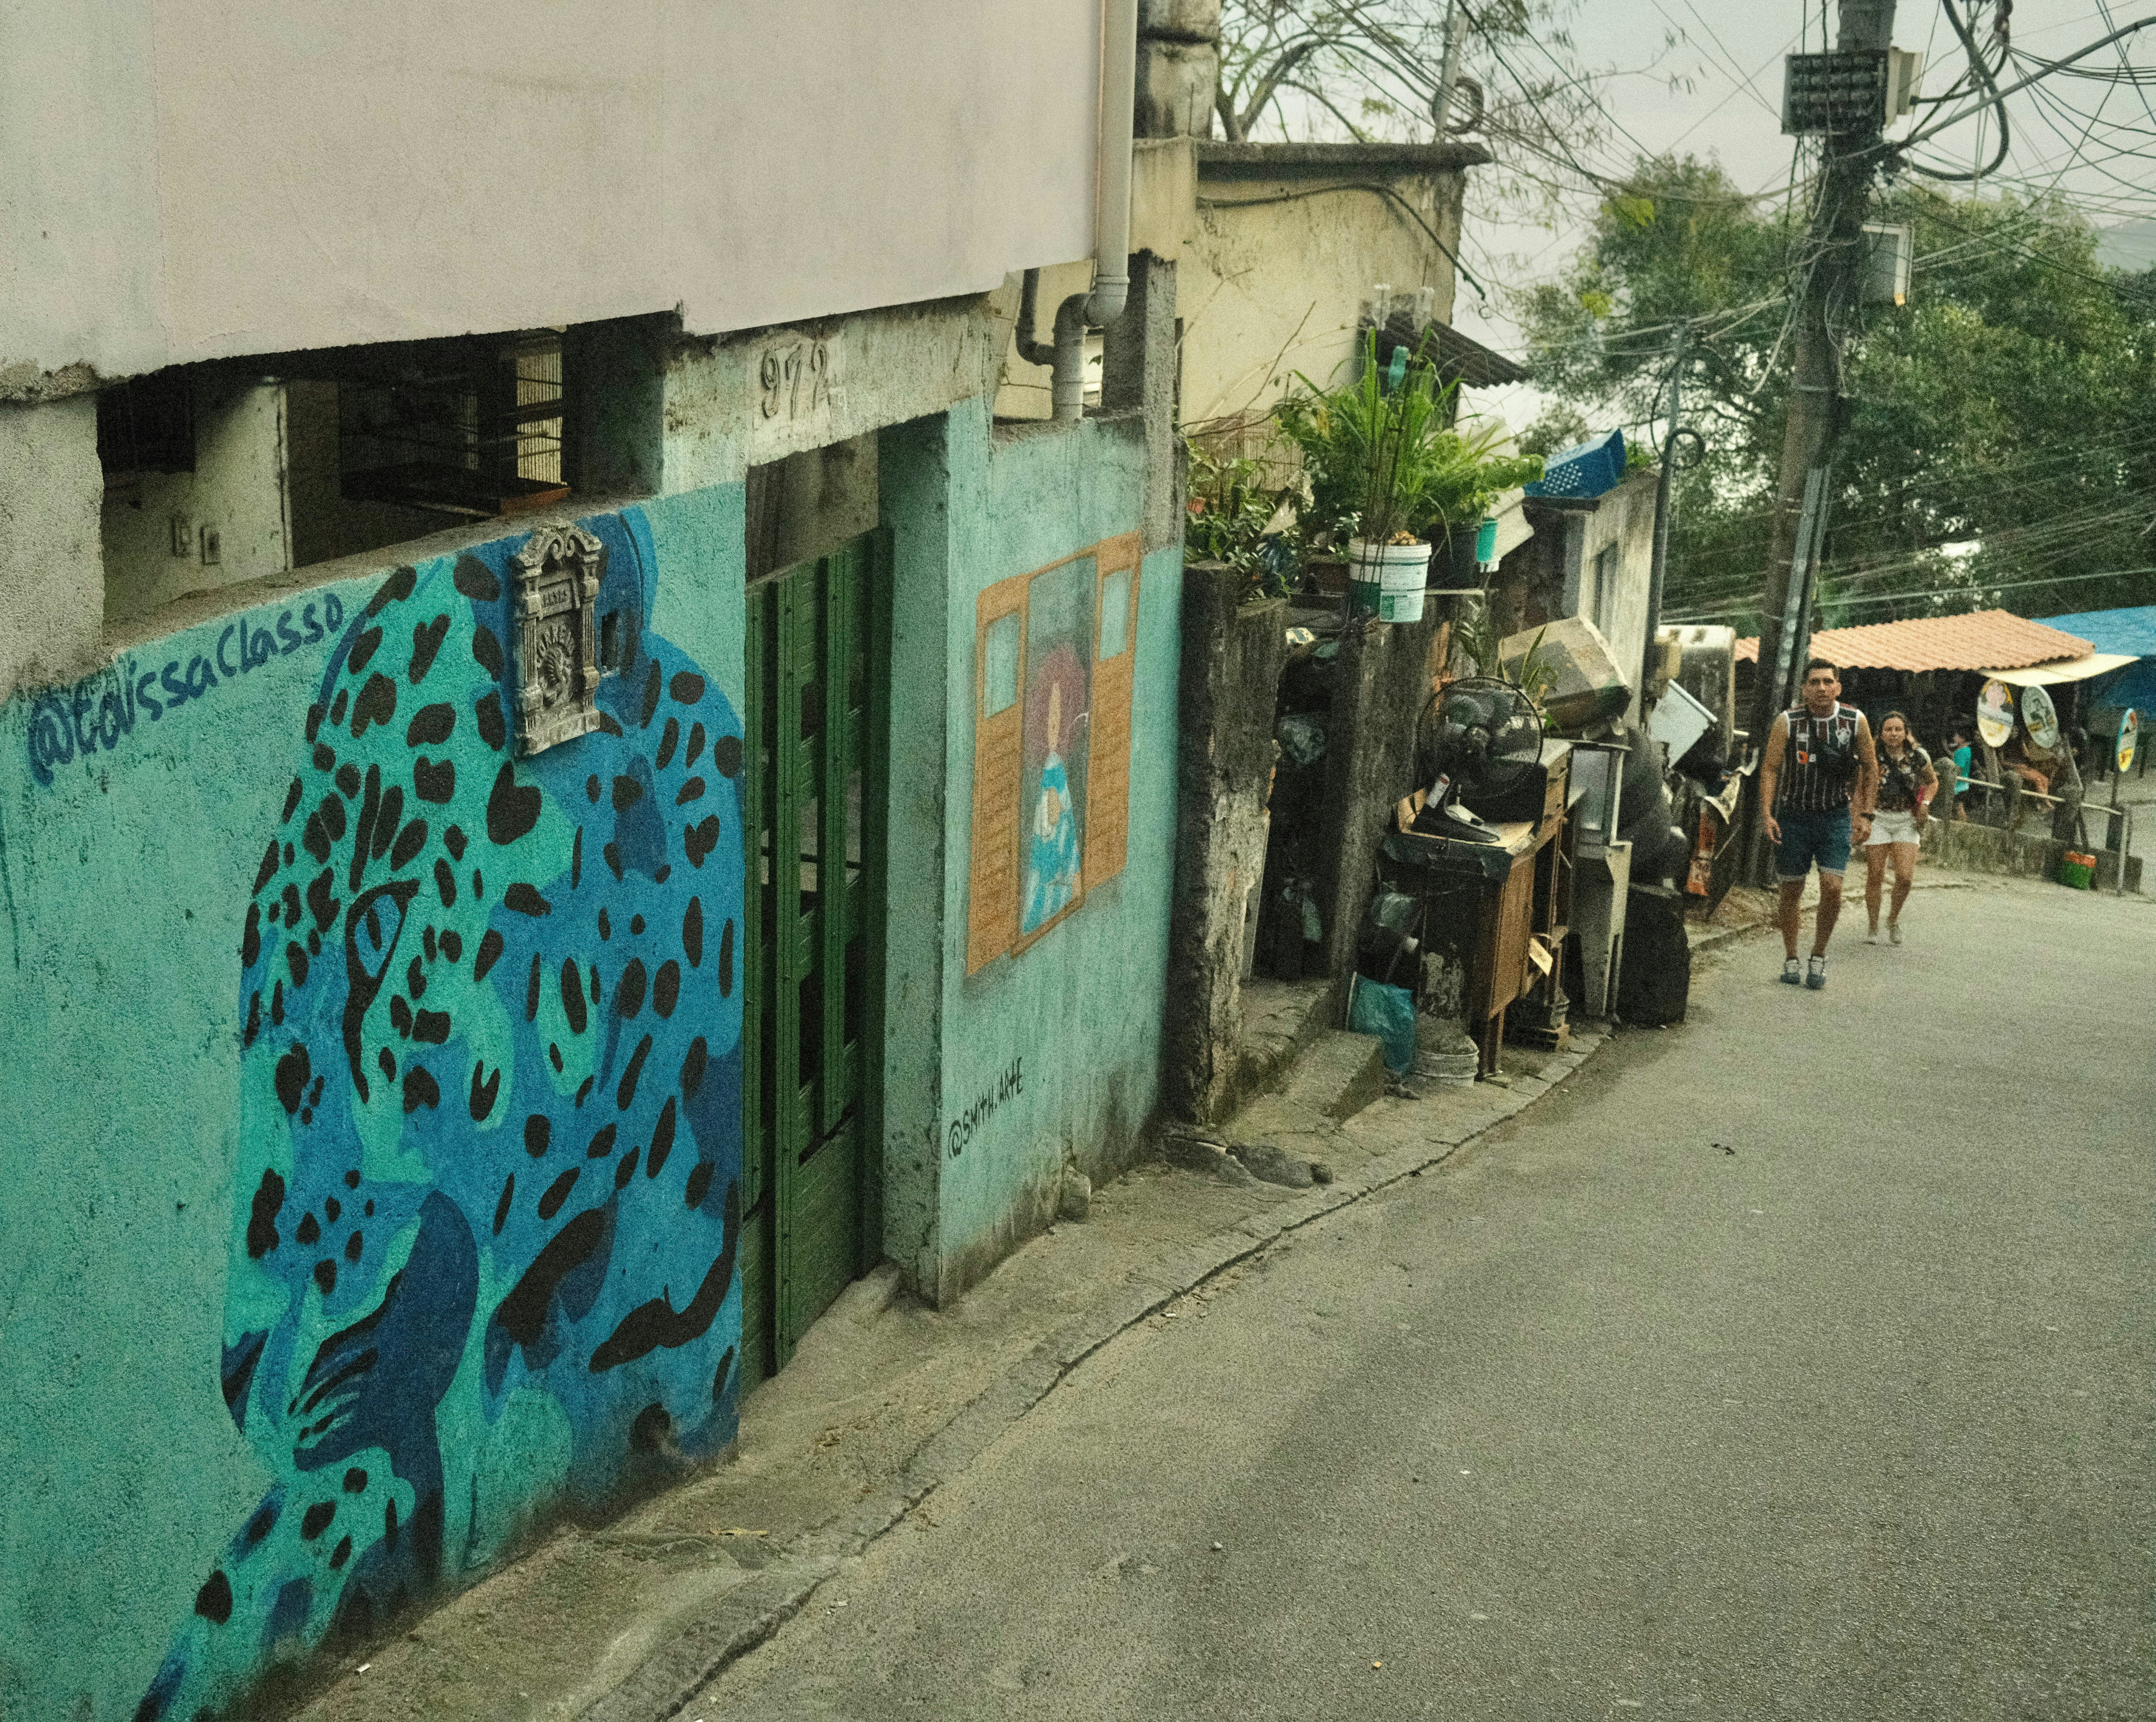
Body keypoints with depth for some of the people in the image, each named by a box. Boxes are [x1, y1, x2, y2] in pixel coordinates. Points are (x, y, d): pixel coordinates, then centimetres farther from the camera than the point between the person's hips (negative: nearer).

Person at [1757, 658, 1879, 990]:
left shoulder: (1855, 721, -5)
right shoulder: (1788, 722, -9)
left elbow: (1870, 767, 7)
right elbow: (1770, 767, -9)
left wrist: (1865, 814, 4)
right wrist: (1767, 813, -20)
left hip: (1836, 816, 0)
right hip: (1794, 815, 0)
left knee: (1832, 887, -12)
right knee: (1791, 890, 6)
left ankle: (1818, 957, 6)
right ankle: (1791, 960, 21)